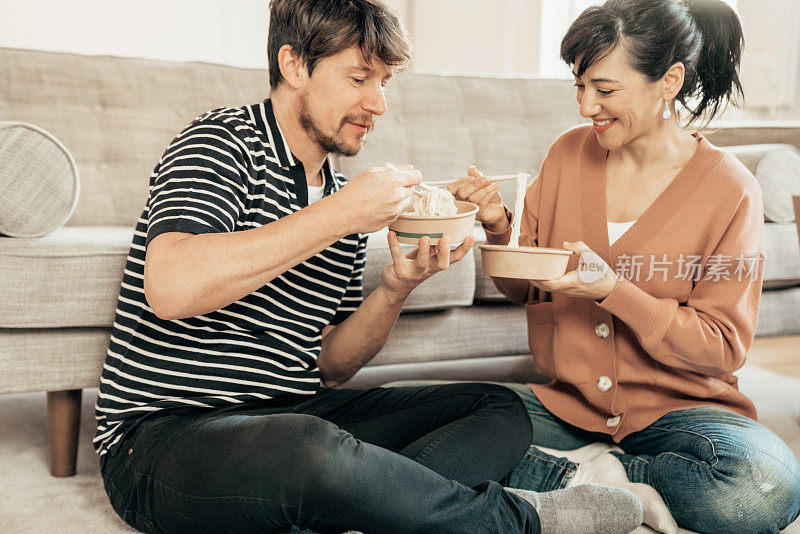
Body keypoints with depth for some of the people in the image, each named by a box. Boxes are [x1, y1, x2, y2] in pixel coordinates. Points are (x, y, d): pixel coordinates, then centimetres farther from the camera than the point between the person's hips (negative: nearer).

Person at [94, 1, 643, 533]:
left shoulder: (344, 196, 12)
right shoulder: (223, 142, -8)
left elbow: (330, 367, 12)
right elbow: (170, 289, -28)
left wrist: (395, 290, -8)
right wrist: (341, 214, -24)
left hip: (292, 413, 8)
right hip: (164, 432, -7)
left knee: (501, 409, 2)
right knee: (312, 451, -40)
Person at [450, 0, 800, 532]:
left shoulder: (730, 190, -8)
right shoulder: (568, 154, 1)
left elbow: (723, 349, -9)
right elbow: (526, 290, 9)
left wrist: (612, 290, -22)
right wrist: (499, 228, -13)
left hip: (677, 410, -2)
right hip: (565, 403, 2)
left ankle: (587, 471, -10)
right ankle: (620, 486, -10)